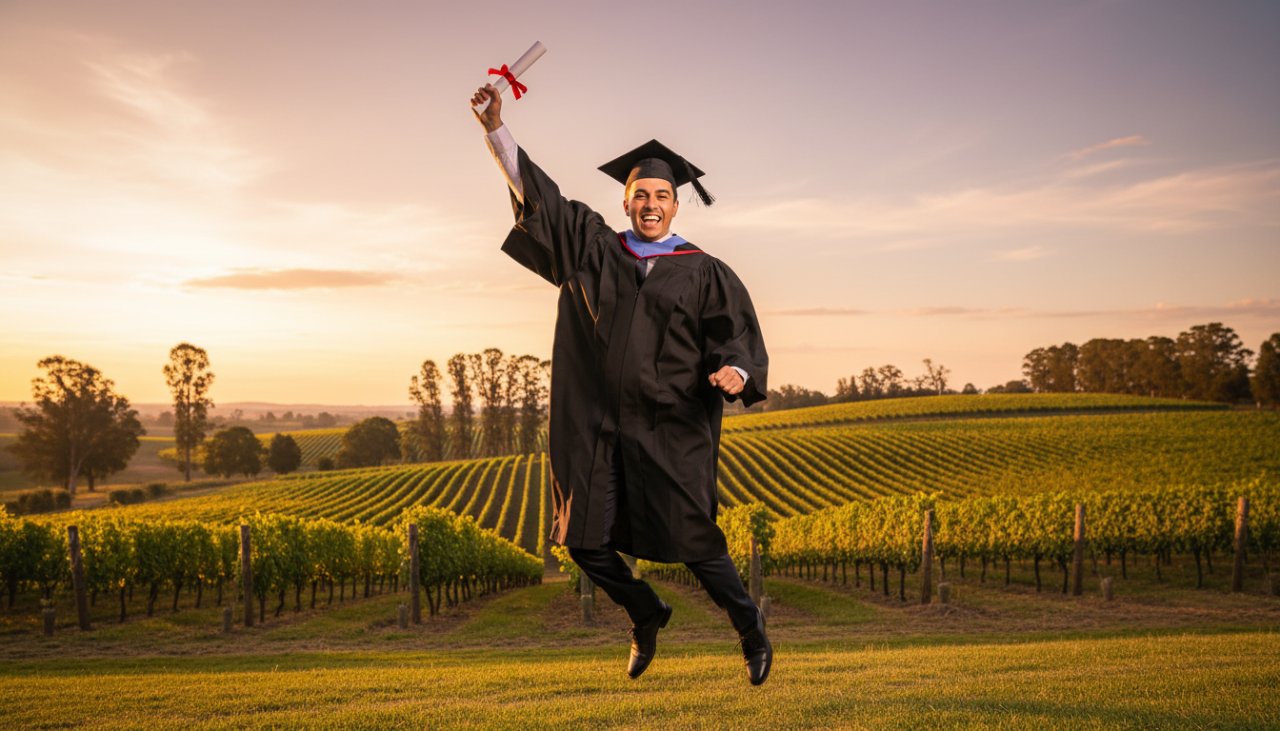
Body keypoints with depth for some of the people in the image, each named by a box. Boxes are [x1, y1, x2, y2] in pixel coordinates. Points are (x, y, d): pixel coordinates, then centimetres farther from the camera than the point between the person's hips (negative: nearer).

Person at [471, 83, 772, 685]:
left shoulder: (703, 272, 2)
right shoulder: (591, 248, 9)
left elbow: (736, 335, -2)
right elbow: (534, 192, 8)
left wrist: (735, 371, -25)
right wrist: (496, 129, 0)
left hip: (670, 433, -3)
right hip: (595, 428, 3)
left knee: (693, 543, -2)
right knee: (584, 541, 7)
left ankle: (752, 633, 22)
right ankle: (647, 614, 34)